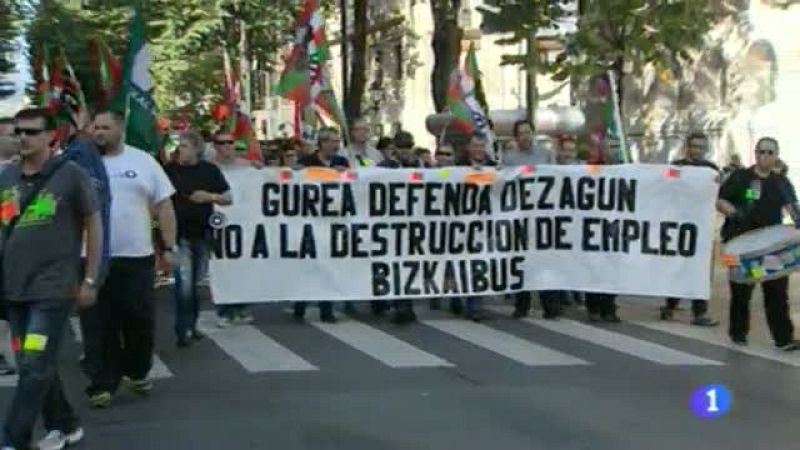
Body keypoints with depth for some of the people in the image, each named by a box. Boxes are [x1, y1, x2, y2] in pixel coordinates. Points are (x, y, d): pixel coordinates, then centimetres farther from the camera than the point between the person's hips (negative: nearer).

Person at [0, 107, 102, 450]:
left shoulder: (70, 174, -5)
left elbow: (94, 225, -1)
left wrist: (90, 280, -4)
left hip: (53, 287, -6)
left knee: (34, 367, -8)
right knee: (36, 365, 13)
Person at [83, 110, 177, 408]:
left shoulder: (143, 161, 4)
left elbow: (163, 206, 5)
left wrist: (169, 247, 0)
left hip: (137, 256, 1)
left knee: (140, 321, 8)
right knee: (101, 325, 3)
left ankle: (137, 372, 29)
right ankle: (103, 383, 10)